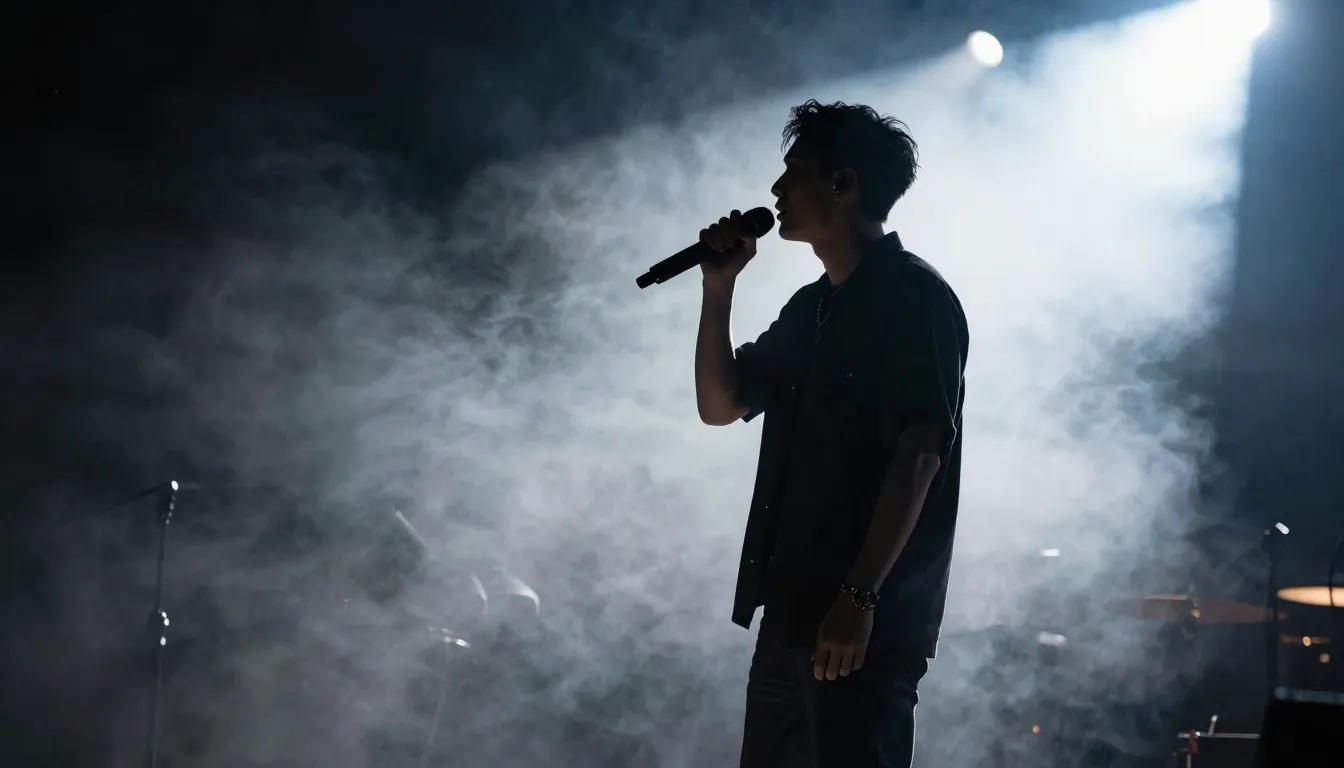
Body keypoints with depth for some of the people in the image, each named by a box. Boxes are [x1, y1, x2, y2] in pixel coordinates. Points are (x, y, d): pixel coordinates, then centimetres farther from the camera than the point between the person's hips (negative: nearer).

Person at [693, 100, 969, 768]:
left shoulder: (914, 297, -9)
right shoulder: (812, 308, 18)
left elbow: (918, 456, -18)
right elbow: (720, 406, 25)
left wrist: (859, 599, -25)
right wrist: (719, 290, 12)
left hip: (870, 618, -9)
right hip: (793, 610, 9)